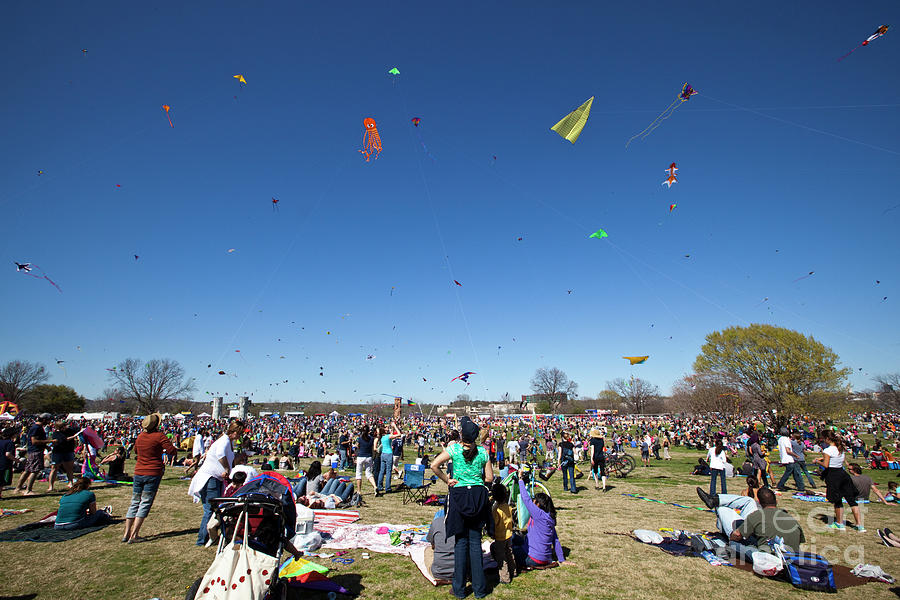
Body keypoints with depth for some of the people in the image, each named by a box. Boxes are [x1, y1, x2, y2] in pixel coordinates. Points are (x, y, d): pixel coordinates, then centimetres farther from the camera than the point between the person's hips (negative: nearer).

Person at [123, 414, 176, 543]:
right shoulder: (160, 436, -12)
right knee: (145, 504, 0)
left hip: (138, 473, 6)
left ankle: (126, 534, 15)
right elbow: (173, 451, -14)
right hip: (153, 473, -5)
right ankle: (133, 535, -3)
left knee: (134, 503, 14)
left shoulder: (140, 436, 7)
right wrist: (167, 443, 6)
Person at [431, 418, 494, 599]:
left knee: (461, 542, 9)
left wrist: (446, 480, -5)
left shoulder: (454, 449, -8)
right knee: (475, 542, 11)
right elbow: (490, 477, 2)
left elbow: (434, 465, -16)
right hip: (478, 495, 2)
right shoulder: (483, 451, -3)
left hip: (459, 495, -2)